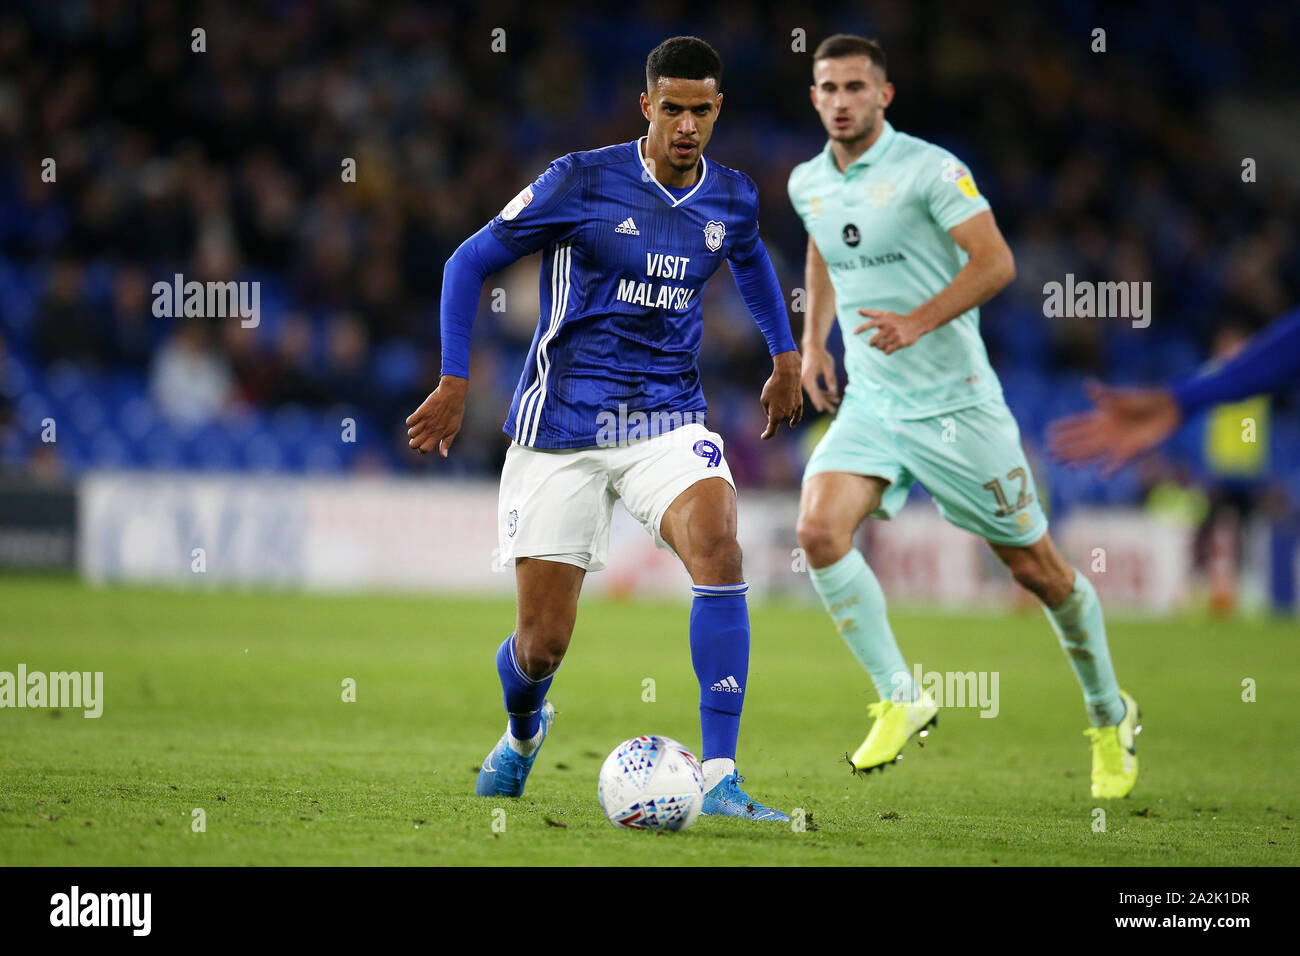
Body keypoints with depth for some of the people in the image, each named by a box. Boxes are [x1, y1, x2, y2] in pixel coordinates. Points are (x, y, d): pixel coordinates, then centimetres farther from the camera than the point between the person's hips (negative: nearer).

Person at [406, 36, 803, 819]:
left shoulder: (733, 198, 3)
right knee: (543, 644, 0)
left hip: (669, 420, 3)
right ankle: (524, 730, 40)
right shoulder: (583, 182, -10)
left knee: (719, 550, -28)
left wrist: (785, 355, 26)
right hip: (562, 429, -3)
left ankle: (721, 778, -25)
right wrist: (455, 383, -7)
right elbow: (470, 263, -2)